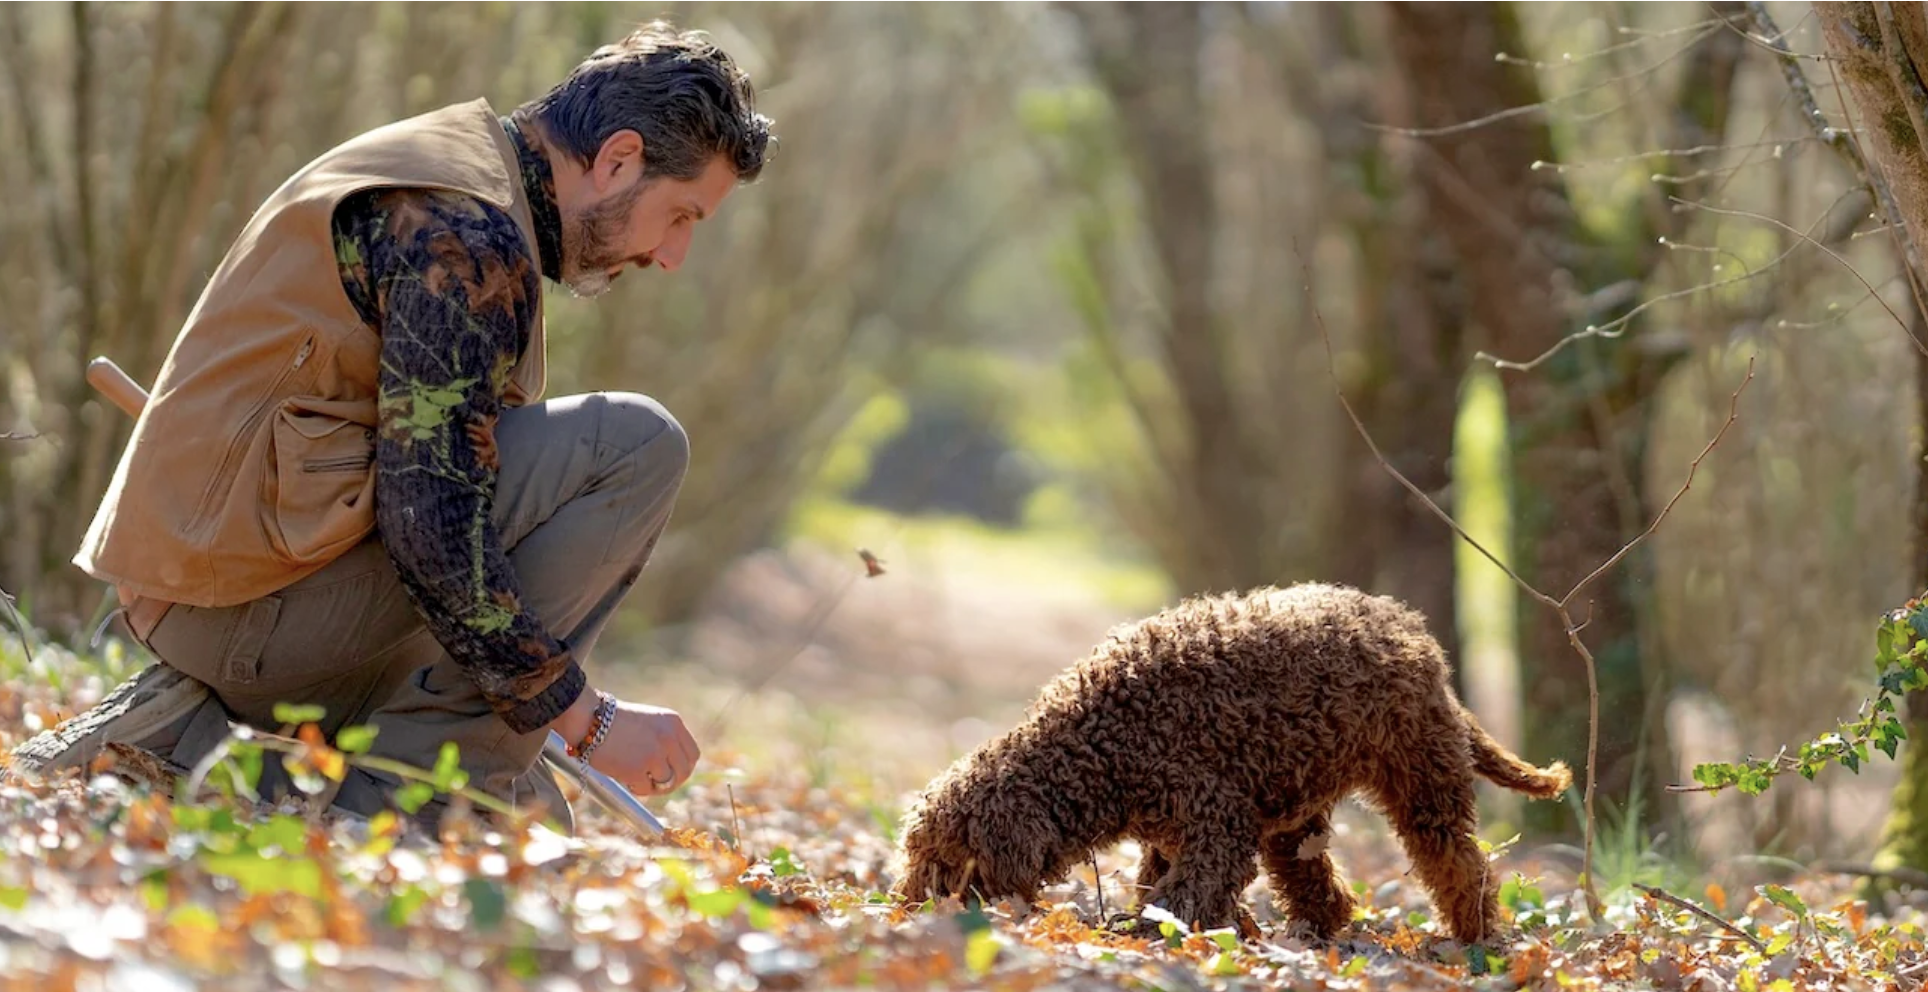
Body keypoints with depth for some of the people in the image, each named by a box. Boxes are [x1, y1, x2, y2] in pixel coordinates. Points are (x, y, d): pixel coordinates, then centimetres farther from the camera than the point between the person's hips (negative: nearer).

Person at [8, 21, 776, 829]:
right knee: (634, 444, -15)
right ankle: (404, 791, -13)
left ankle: (180, 742, 12)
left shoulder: (449, 173, 18)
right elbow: (434, 536, -24)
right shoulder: (465, 233, -17)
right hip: (260, 587, -11)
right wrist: (587, 718, -16)